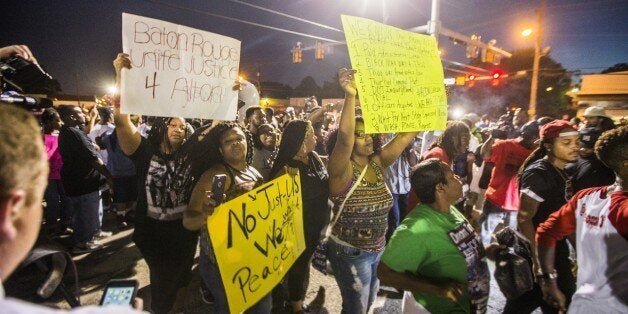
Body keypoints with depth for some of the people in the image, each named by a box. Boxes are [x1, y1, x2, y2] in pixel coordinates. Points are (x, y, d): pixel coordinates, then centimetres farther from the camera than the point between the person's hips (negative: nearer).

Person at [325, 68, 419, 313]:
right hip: (350, 253, -6)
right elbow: (343, 137, -39)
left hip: (377, 250, 6)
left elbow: (406, 135, -5)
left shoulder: (377, 164, -2)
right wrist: (350, 96, -46)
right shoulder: (342, 172, -19)